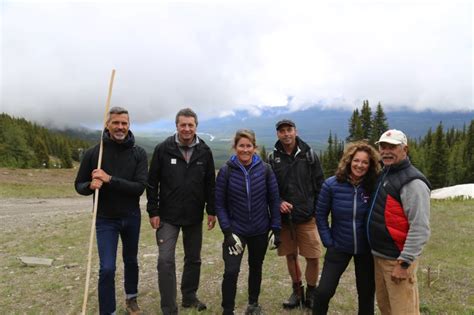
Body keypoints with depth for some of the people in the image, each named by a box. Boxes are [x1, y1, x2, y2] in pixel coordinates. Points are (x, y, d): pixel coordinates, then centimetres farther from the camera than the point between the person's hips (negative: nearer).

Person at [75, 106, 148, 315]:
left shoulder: (139, 153, -8)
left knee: (131, 260, 19)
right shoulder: (93, 153, -9)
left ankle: (131, 298, 43)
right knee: (107, 269, -6)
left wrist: (110, 179, -28)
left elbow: (139, 187, -18)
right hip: (106, 220, -1)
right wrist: (91, 185, -24)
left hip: (131, 218, 2)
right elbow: (79, 185, -1)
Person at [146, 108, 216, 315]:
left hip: (194, 217, 3)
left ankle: (189, 297, 35)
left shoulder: (204, 151, -1)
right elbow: (152, 183, -4)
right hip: (168, 217, -2)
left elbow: (210, 183, 5)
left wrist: (211, 211, 2)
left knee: (194, 259, 15)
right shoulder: (163, 149, -7)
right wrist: (153, 212, -7)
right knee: (165, 261, -5)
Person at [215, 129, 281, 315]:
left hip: (260, 231, 2)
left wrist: (276, 229, -5)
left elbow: (274, 200, -2)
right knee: (231, 271, -12)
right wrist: (227, 231, -14)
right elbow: (219, 204, -7)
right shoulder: (226, 171, -10)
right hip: (236, 230, -2)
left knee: (256, 268, 18)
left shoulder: (264, 169, -7)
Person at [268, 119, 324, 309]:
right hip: (283, 216, 2)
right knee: (290, 255, 13)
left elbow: (320, 185, 0)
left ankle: (311, 292, 23)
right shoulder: (273, 158, 3)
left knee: (313, 257, 0)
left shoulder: (309, 155, 0)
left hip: (307, 216, -1)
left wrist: (319, 211, -4)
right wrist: (278, 202, -12)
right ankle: (297, 291, 31)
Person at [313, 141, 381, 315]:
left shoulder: (374, 187, -11)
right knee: (324, 291, -3)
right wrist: (328, 241, -5)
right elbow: (320, 215, -3)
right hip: (339, 247, -1)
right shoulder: (331, 184, -12)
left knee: (366, 294, 16)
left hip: (366, 249, 1)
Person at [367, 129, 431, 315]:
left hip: (397, 259, -8)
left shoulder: (412, 182, -16)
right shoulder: (383, 175, 11)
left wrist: (404, 262, -20)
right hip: (379, 256, 8)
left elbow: (420, 228, -21)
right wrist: (377, 251, 16)